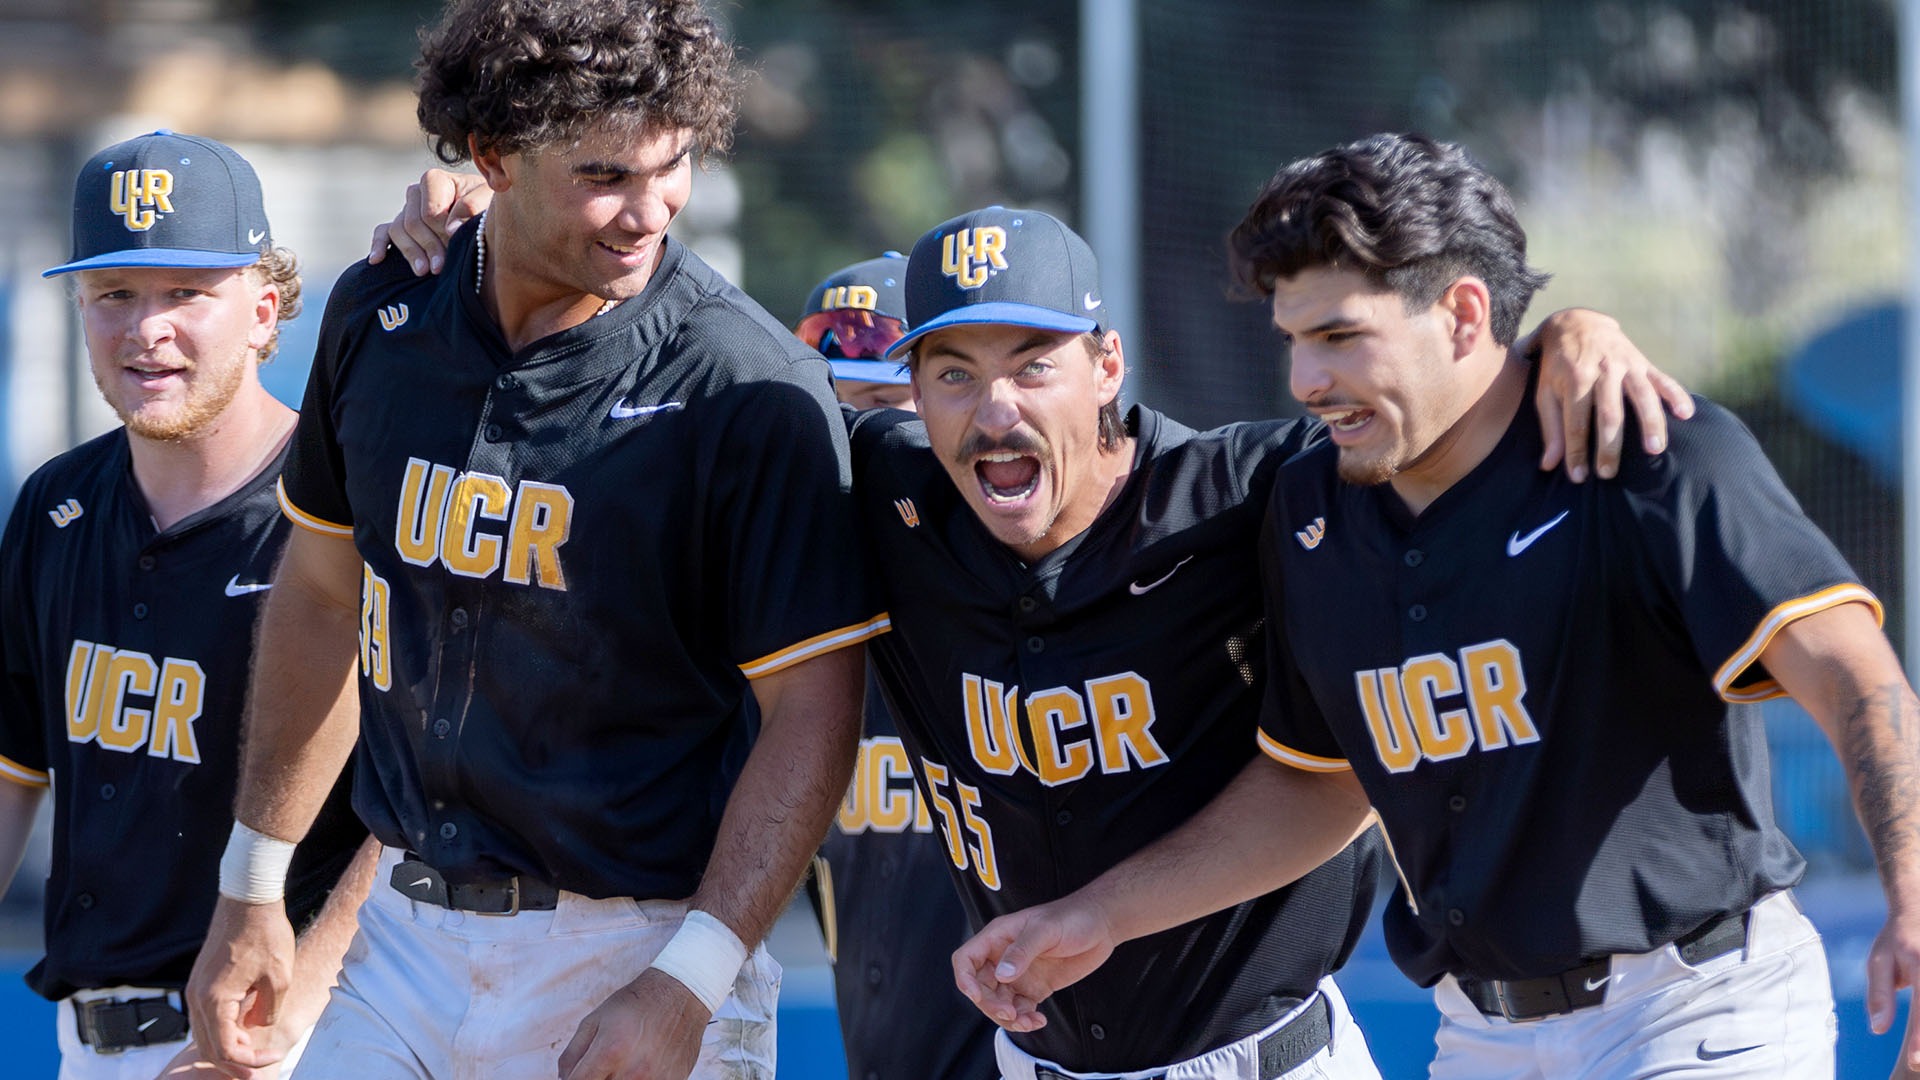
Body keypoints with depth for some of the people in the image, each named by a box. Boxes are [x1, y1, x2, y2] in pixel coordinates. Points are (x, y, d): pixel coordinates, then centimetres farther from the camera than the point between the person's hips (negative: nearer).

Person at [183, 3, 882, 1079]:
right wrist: (252, 888, 17)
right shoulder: (379, 320, 2)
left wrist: (687, 987, -22)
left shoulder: (753, 388, -13)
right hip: (410, 937, 4)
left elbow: (811, 715, -13)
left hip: (637, 947, -4)